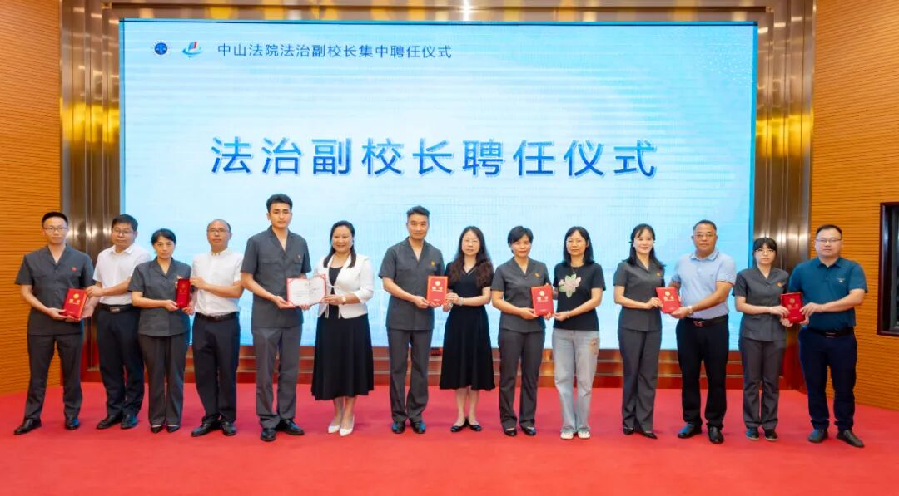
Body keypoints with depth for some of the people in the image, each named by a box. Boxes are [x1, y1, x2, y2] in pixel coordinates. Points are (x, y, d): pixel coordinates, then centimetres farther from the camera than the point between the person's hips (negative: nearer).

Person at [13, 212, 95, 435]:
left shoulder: (82, 259, 3)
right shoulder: (31, 259, 5)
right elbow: (25, 292, 2)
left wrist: (86, 310, -15)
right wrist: (46, 309, -13)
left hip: (71, 325, -1)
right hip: (39, 324, 1)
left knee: (71, 373, 6)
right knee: (37, 373, 8)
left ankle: (72, 415, 17)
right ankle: (32, 417, 18)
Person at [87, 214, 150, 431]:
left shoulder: (141, 255, -5)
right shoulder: (103, 256, 14)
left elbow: (132, 284, -13)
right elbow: (97, 285, 18)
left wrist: (102, 291, -7)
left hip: (129, 315, -6)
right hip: (105, 315, 6)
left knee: (132, 364, 2)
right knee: (108, 365, 10)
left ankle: (131, 411, 12)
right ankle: (114, 410, 20)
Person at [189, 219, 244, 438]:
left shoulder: (238, 259, -3)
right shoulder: (198, 260, 12)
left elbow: (236, 291, -12)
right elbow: (194, 289, 17)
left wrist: (205, 285, -9)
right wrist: (189, 304, -3)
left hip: (227, 322, -4)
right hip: (201, 323, 4)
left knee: (227, 372, 3)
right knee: (203, 372, 6)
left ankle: (227, 418, 16)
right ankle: (210, 417, 18)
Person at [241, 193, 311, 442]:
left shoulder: (300, 243, 7)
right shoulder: (256, 242, -3)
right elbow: (246, 279, -4)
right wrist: (272, 297, -16)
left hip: (293, 316, 4)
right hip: (265, 317, -3)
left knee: (290, 371, 10)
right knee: (265, 372, 4)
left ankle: (286, 418, 22)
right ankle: (267, 421, 15)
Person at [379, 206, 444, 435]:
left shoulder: (436, 254, 9)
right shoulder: (394, 252, 0)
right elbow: (387, 283, -7)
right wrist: (413, 298, -17)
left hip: (425, 319, 2)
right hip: (398, 318, -2)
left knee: (421, 368, 7)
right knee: (397, 368, 4)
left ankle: (416, 414, 18)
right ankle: (398, 415, 14)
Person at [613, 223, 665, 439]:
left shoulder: (658, 268, 11)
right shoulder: (625, 267, -3)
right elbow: (618, 298, -8)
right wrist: (645, 304, -16)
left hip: (653, 326, 4)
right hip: (630, 326, -4)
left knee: (649, 374, 5)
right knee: (631, 373, 4)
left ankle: (644, 422, 12)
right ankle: (629, 421, 16)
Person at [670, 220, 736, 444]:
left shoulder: (725, 262, -7)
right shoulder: (683, 262, 7)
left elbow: (720, 294, -18)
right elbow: (673, 286, 22)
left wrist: (690, 308, -24)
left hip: (715, 326, -3)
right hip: (687, 326, 4)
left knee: (716, 378, 5)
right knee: (689, 376, 9)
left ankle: (715, 424, 18)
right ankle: (692, 421, 21)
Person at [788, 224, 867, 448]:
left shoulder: (853, 269, -1)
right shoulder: (802, 269, 4)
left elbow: (856, 298, -16)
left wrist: (822, 307, -23)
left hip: (843, 338, -1)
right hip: (812, 337, 1)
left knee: (844, 386, 9)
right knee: (815, 386, 9)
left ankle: (845, 429, 24)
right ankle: (819, 427, 22)